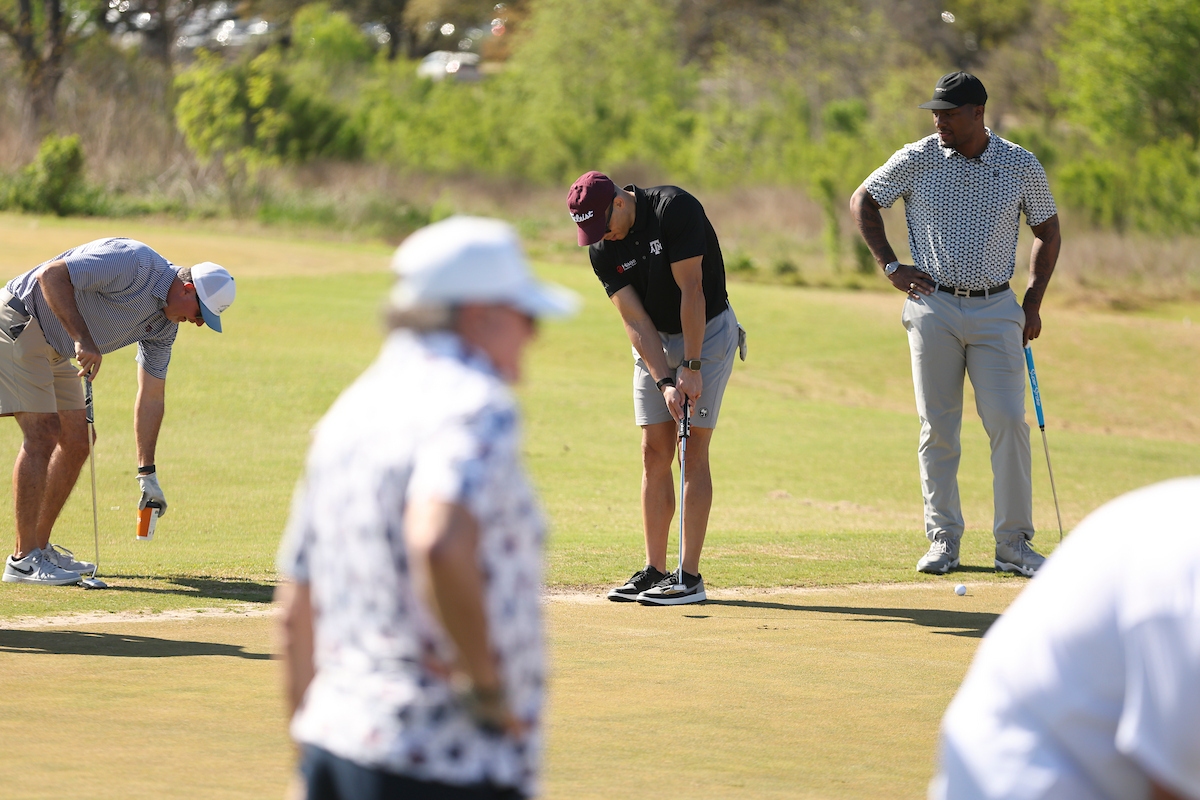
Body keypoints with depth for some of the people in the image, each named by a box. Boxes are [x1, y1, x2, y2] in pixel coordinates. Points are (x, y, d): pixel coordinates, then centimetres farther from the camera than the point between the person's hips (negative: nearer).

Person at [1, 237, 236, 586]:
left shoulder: (164, 324, 6)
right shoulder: (134, 264, -23)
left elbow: (152, 396, 12)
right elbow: (51, 275, -28)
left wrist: (147, 473, 10)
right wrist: (82, 339, -31)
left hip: (52, 349, 10)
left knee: (76, 440, 8)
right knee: (42, 435, -15)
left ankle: (39, 545, 18)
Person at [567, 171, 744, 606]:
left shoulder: (675, 209, -24)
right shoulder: (602, 251, -7)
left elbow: (691, 290, -23)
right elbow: (636, 321, -11)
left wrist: (692, 368, -23)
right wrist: (664, 382, -22)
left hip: (706, 330, -5)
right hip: (655, 343, 5)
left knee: (693, 452, -9)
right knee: (655, 453, 1)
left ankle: (690, 575, -10)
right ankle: (654, 571, 5)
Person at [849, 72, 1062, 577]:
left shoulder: (1023, 167, 0)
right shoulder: (916, 160, -2)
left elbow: (1048, 231, 13)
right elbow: (863, 202, 11)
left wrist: (1033, 303, 6)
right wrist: (890, 266, 2)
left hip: (996, 309, 0)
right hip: (934, 307, 0)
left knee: (1009, 422, -8)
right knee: (938, 427, 1)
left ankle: (1014, 544, -2)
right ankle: (943, 540, 9)